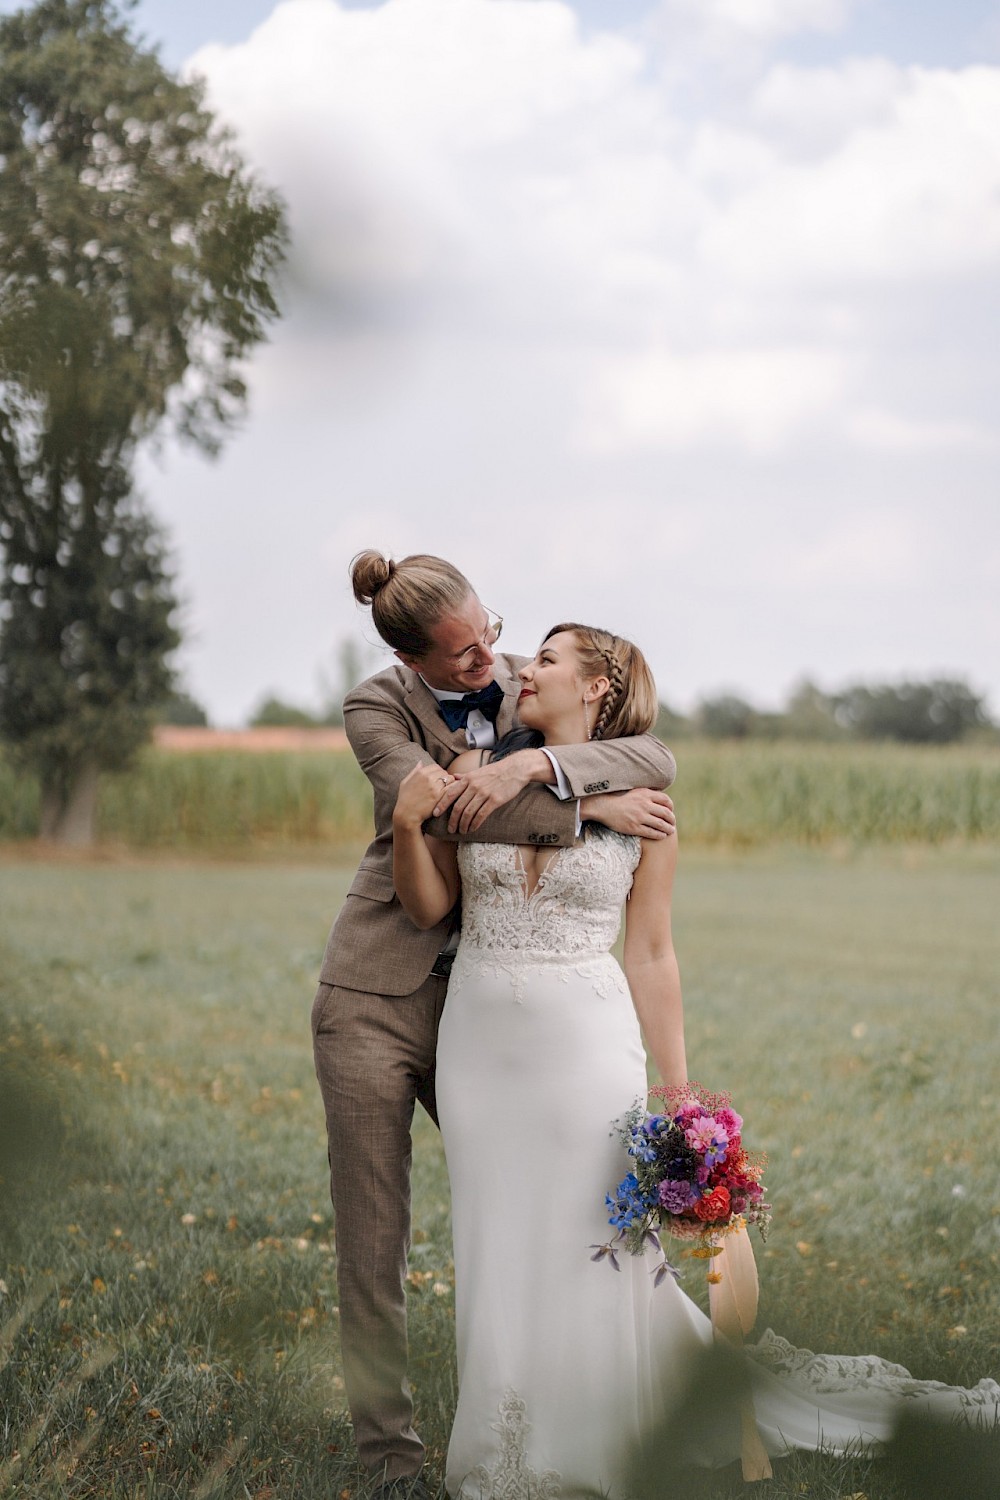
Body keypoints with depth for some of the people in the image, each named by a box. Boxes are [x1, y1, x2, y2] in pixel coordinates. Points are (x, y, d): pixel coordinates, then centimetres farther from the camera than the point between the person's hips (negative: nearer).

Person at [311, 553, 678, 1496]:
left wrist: (535, 765, -30)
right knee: (372, 1238, 2)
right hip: (377, 1000, -3)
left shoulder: (533, 690, 0)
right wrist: (592, 808, -25)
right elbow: (438, 812, -24)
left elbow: (656, 760, -14)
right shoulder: (377, 709, -8)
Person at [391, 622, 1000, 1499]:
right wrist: (407, 823, -13)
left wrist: (679, 1094, -1)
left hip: (586, 1041, -3)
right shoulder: (483, 776, 3)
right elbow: (429, 906, 5)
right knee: (499, 1257, 10)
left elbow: (652, 956, 0)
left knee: (598, 1257, 0)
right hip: (479, 1036, 3)